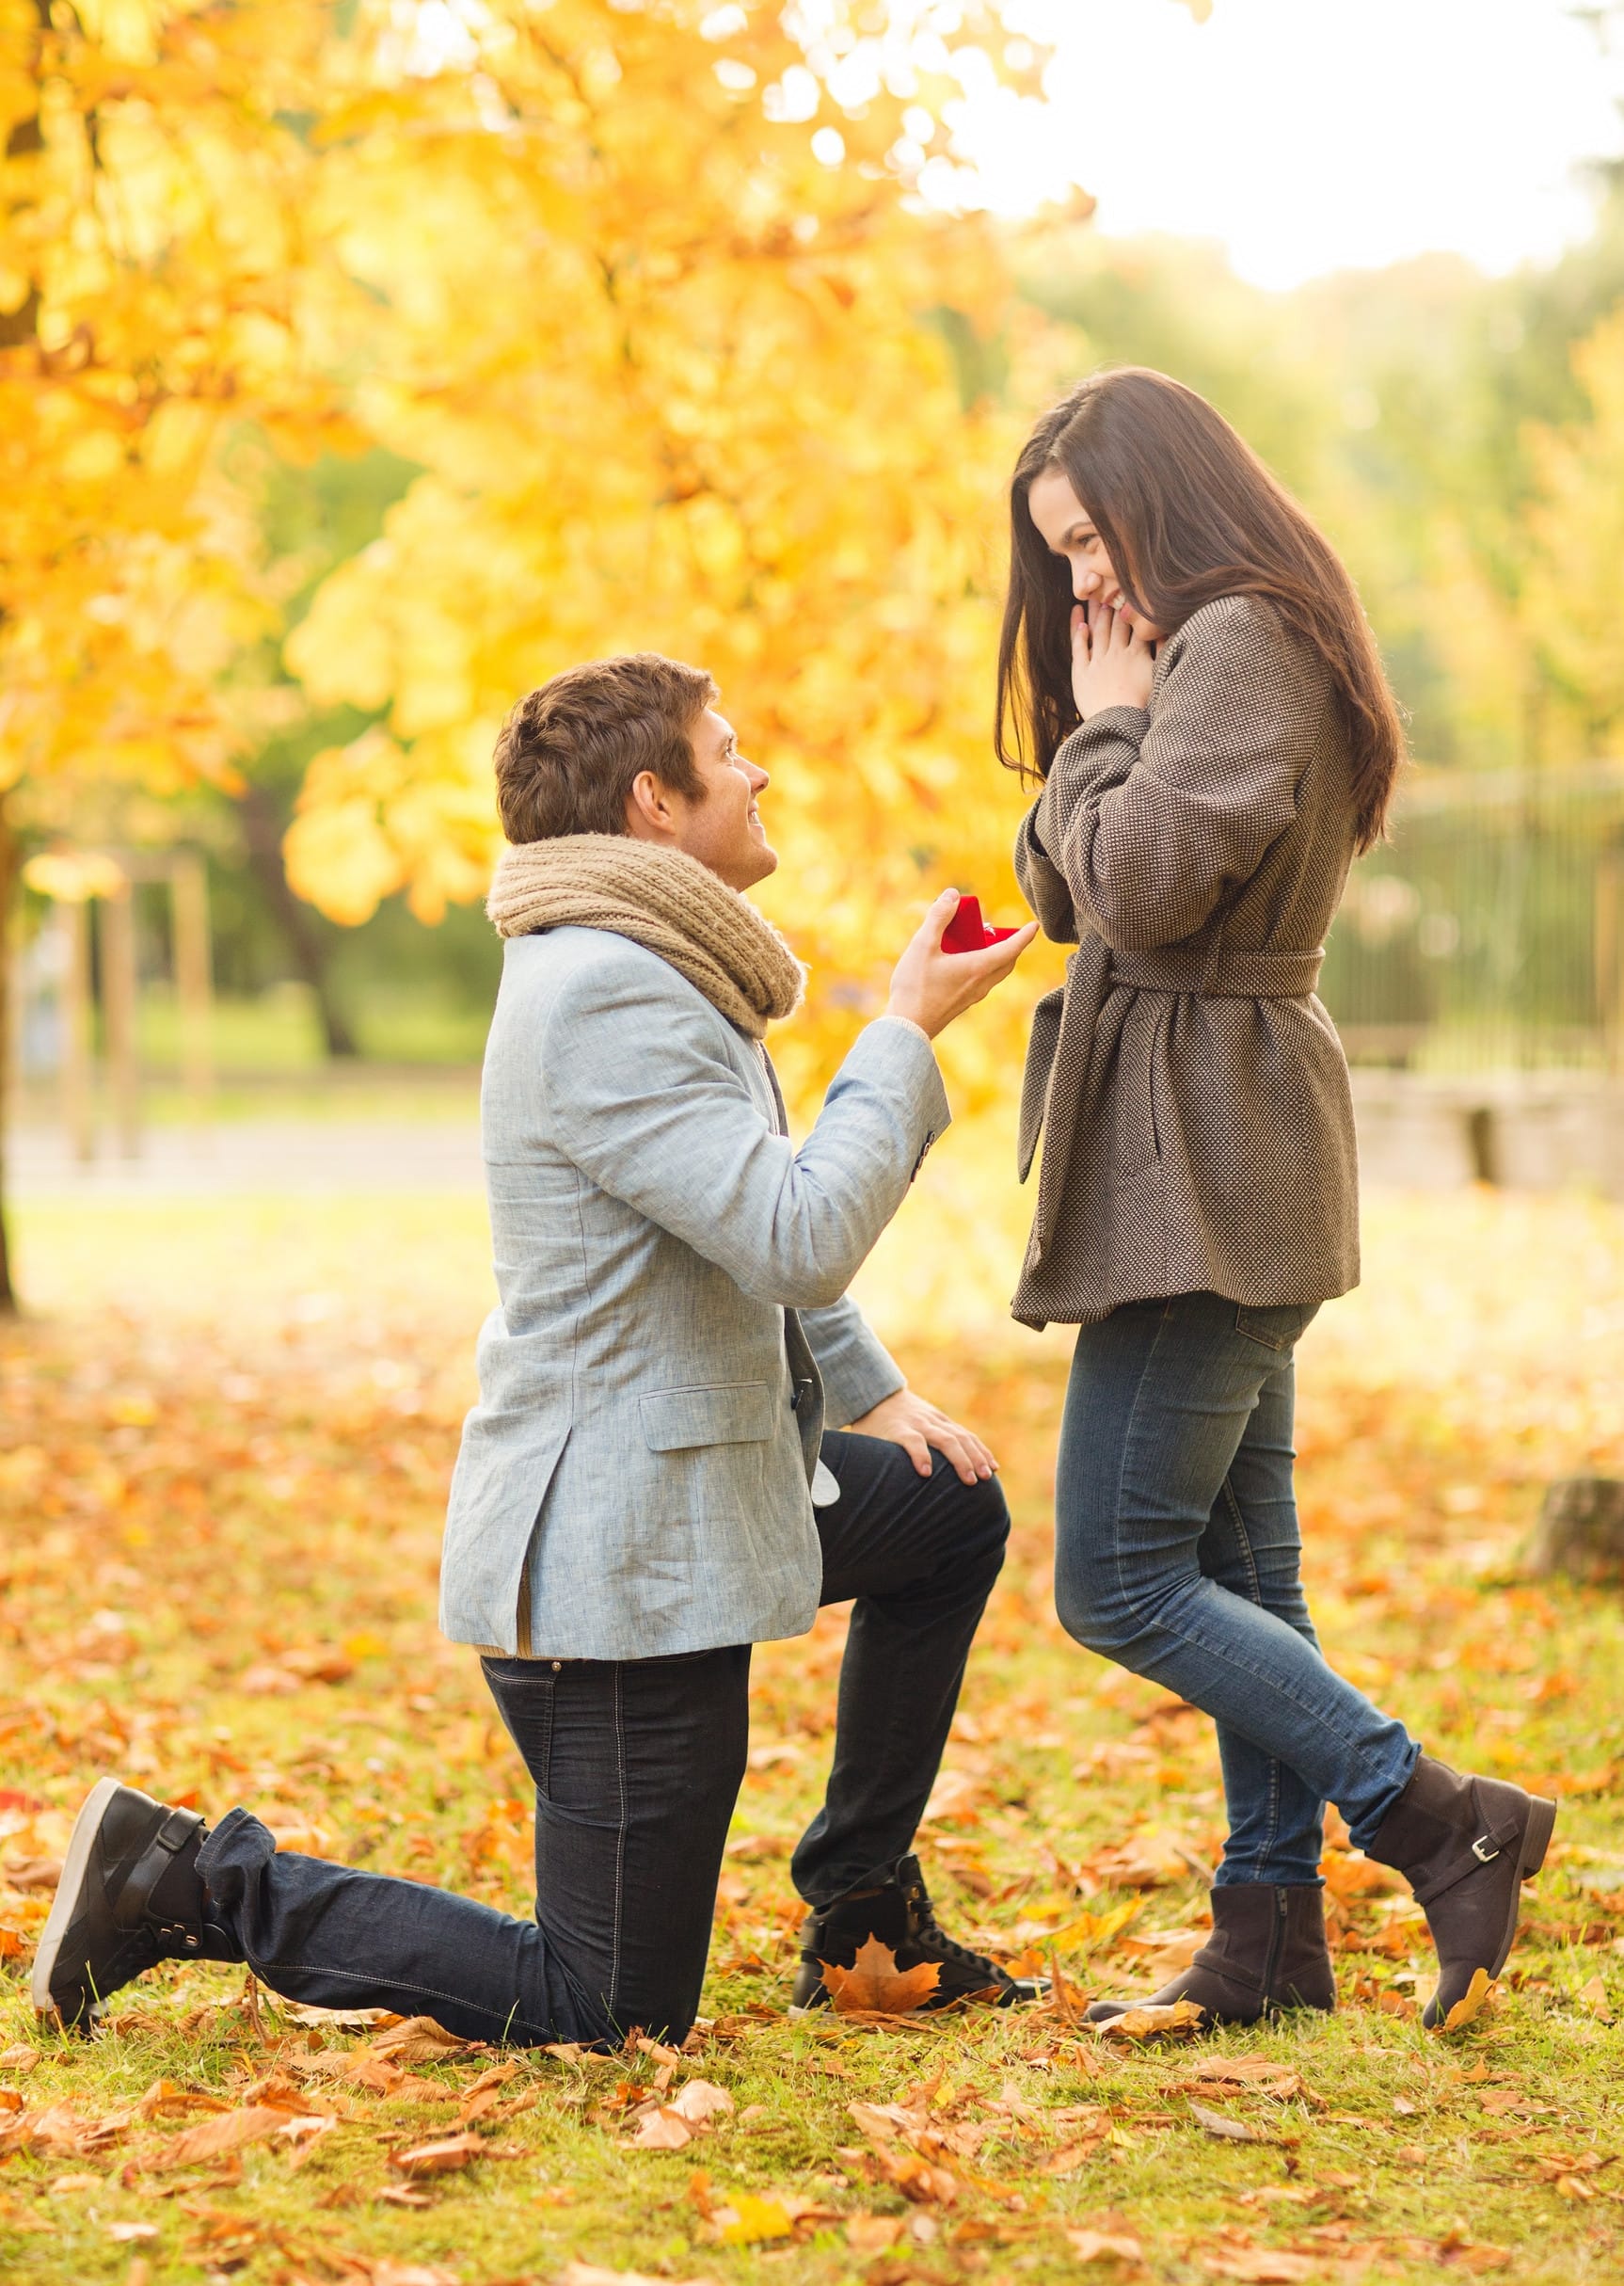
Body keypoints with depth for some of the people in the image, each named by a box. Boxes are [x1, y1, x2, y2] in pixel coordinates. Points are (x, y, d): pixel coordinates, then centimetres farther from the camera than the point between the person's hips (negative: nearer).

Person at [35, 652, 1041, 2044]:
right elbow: (799, 1238, -28)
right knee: (611, 2018, -3)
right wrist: (907, 1032, -18)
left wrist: (869, 1394, 17)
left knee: (958, 1511, 25)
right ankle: (196, 1884, 1)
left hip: (695, 1488, 10)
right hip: (618, 1557, -10)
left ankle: (860, 1904, 30)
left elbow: (760, 1241, 26)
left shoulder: (654, 974, 12)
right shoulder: (605, 994, -22)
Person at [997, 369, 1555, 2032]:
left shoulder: (1239, 647, -12)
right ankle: (1270, 1935, 15)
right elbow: (1066, 887, 18)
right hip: (1215, 1161, 11)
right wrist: (1099, 729, 4)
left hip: (1208, 1161, -11)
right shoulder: (1222, 653, 20)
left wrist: (1101, 723, -8)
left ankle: (1441, 1824, -6)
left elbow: (1144, 883, -23)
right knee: (1237, 1568, 11)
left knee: (1116, 1579, -9)